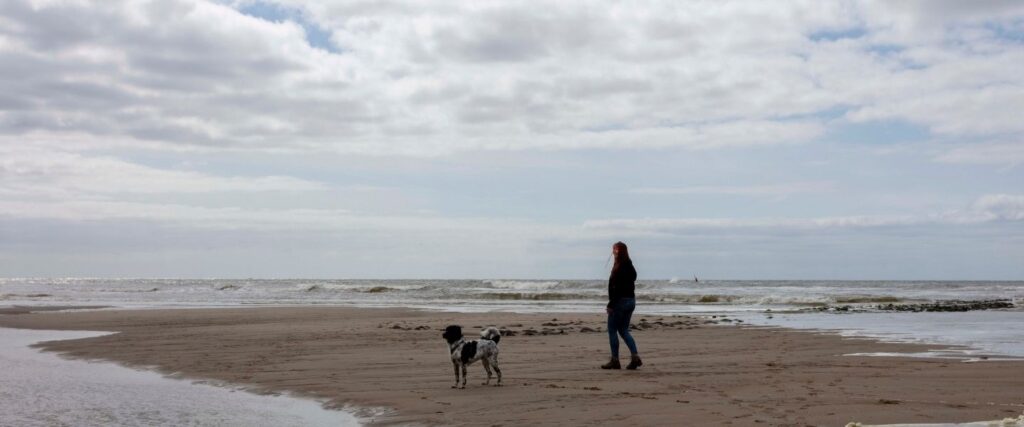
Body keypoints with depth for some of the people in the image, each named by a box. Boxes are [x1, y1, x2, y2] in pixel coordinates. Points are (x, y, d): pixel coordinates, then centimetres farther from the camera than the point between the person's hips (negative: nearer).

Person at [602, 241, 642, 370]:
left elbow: (616, 288, -21)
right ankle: (635, 357, 3)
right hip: (631, 300, 9)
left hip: (620, 301, -9)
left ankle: (615, 361, 4)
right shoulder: (630, 267, 10)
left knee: (612, 330, 2)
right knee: (624, 330, 15)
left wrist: (610, 305, -18)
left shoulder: (619, 268, -17)